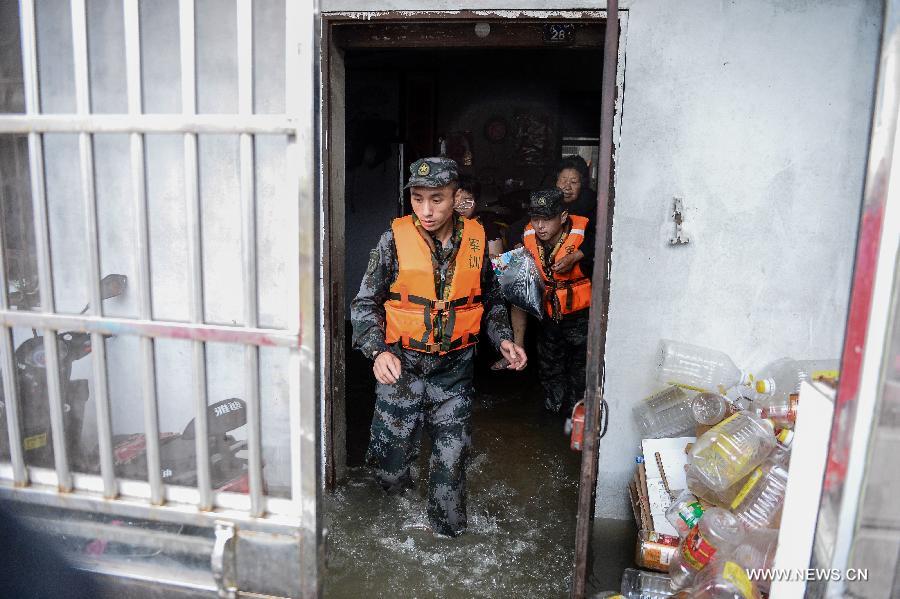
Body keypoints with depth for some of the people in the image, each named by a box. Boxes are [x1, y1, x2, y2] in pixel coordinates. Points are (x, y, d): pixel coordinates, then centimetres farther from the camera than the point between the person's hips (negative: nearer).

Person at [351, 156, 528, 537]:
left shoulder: (475, 238, 0)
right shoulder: (396, 239, -9)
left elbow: (491, 300, 14)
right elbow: (365, 302, -6)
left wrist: (503, 339, -2)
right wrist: (378, 351, -22)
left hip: (454, 367, 2)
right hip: (401, 365, -1)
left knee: (452, 457, 10)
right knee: (392, 471, 6)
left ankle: (448, 527, 34)